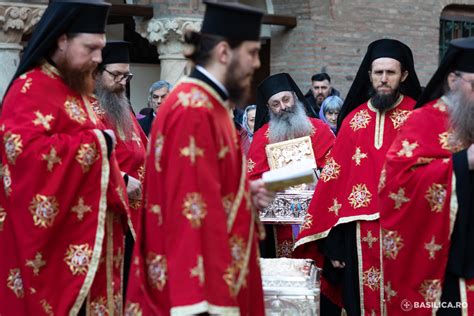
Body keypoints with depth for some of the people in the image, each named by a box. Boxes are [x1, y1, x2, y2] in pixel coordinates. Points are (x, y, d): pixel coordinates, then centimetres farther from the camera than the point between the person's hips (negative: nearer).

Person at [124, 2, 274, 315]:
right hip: (200, 277, -10)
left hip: (213, 273, 10)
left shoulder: (207, 105, 14)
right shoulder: (193, 110, -18)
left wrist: (247, 192, 5)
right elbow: (192, 205, -25)